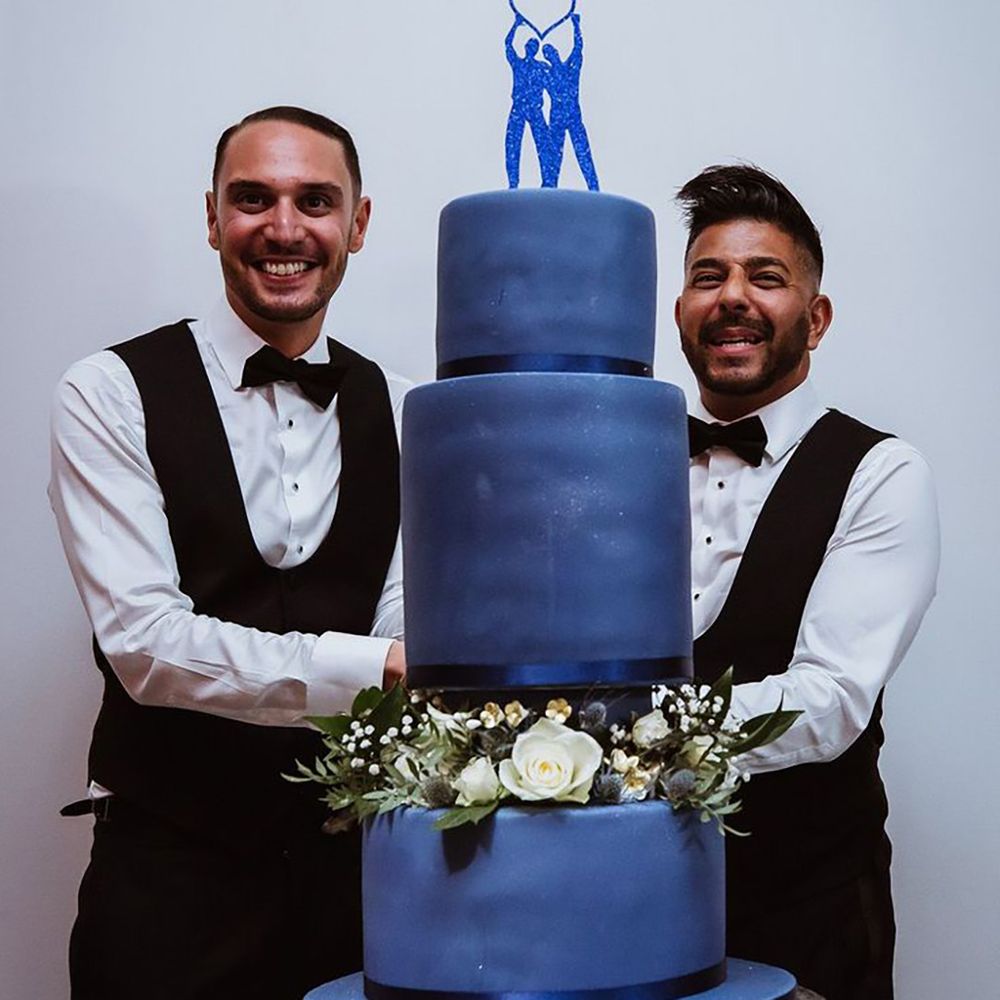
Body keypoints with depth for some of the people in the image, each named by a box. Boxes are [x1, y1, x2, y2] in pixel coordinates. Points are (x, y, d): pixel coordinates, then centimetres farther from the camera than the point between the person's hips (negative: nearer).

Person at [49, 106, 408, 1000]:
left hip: (351, 859, 3)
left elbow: (403, 633, -5)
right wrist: (372, 668, -26)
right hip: (172, 866, -3)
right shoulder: (109, 396, -6)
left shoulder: (401, 414, 5)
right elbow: (145, 641, -16)